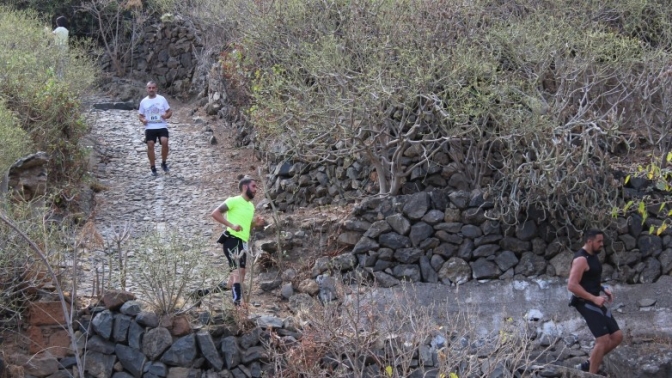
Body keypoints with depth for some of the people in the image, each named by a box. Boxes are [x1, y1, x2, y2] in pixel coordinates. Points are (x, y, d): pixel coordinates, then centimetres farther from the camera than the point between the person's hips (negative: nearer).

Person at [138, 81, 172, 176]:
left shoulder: (162, 99, 4)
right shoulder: (144, 101, 8)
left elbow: (170, 111, 9)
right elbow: (140, 115, 15)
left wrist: (167, 115, -14)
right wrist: (143, 119, -8)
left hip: (162, 126, -2)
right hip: (149, 127, 2)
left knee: (164, 142, -22)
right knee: (150, 145, -6)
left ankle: (164, 163, 0)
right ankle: (153, 168, 7)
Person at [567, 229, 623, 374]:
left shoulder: (593, 256, 14)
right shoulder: (581, 259, -17)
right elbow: (572, 285, -24)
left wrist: (604, 289, 9)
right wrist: (594, 298, -25)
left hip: (594, 302, 10)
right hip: (586, 303, -10)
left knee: (617, 336, 8)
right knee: (603, 340, -15)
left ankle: (588, 365, 16)